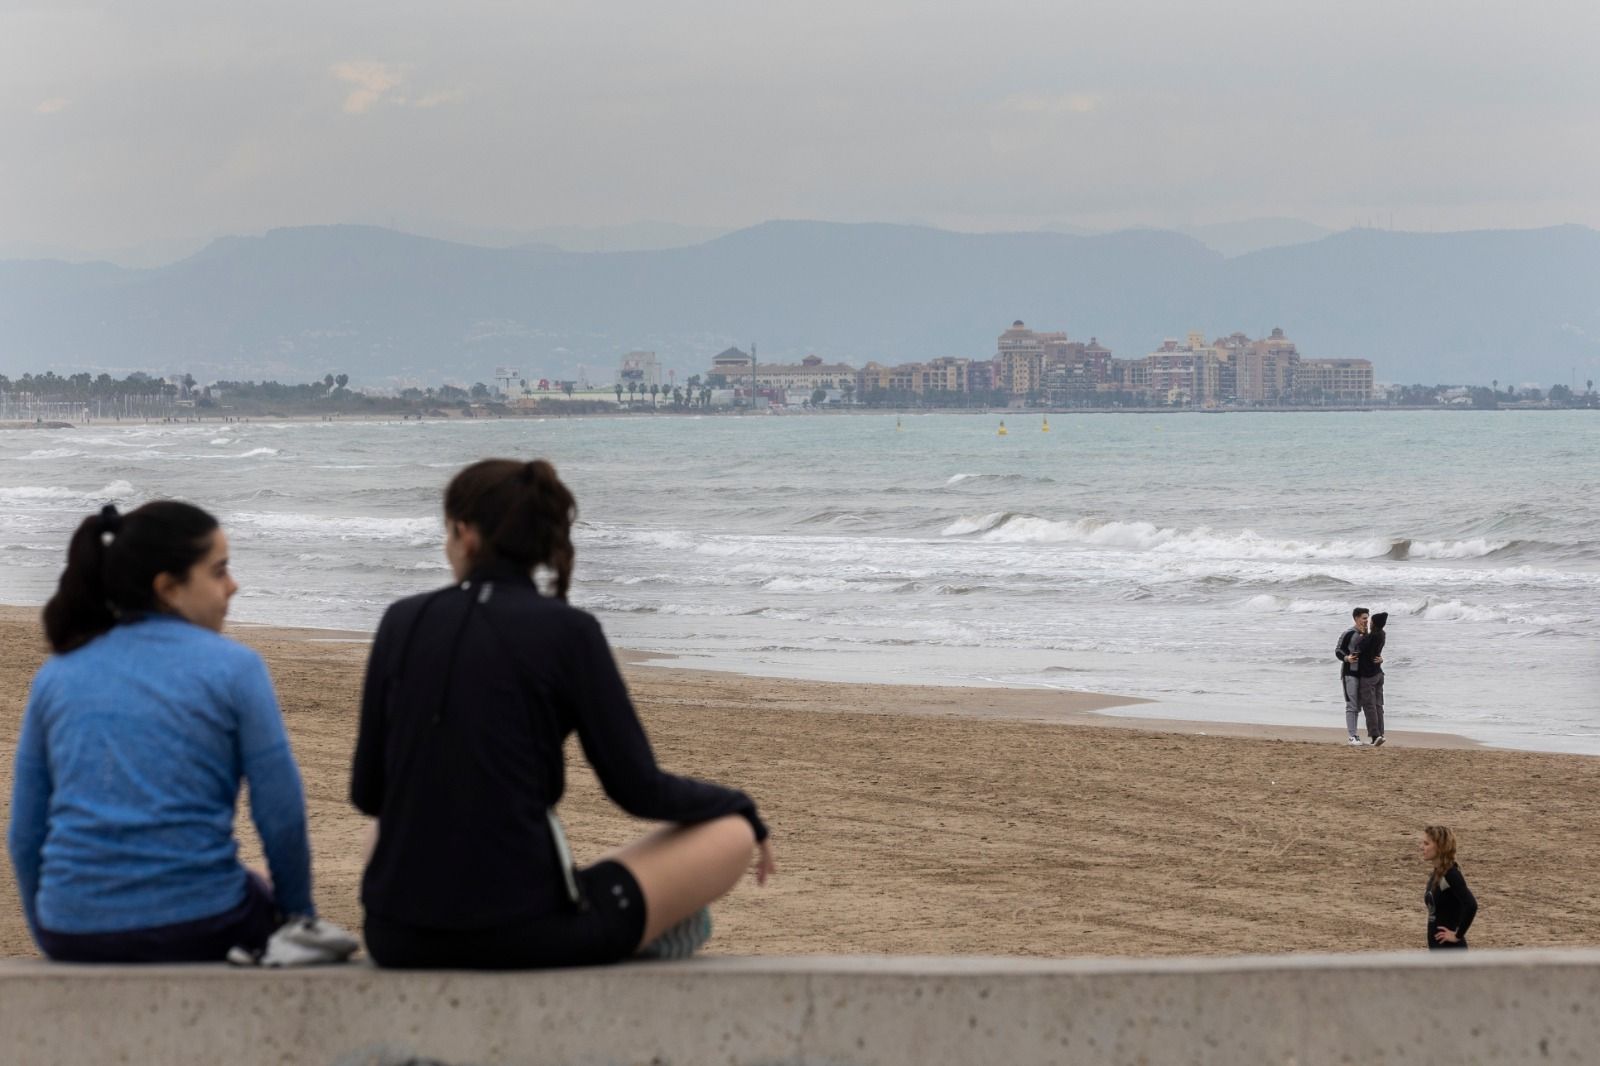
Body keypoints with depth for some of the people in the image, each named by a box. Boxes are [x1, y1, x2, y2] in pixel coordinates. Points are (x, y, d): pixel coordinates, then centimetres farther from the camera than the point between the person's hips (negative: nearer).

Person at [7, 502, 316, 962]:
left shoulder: (56, 675, 8)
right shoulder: (233, 668, -3)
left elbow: (25, 834, 10)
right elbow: (281, 818, -4)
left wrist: (51, 935, 23)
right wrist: (300, 918, 11)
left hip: (74, 937, 4)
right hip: (197, 929, -4)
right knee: (264, 902, 31)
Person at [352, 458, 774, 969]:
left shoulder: (404, 621, 4)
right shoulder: (567, 631, -7)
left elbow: (368, 794, 10)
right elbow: (637, 789, -3)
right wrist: (741, 806, 17)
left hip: (397, 942, 5)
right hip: (522, 938, -5)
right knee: (732, 833, 14)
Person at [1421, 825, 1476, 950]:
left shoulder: (1451, 875, -18)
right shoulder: (1435, 874, 10)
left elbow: (1471, 905, -28)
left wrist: (1458, 935, -20)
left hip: (1450, 950, -9)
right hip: (1437, 947, 9)